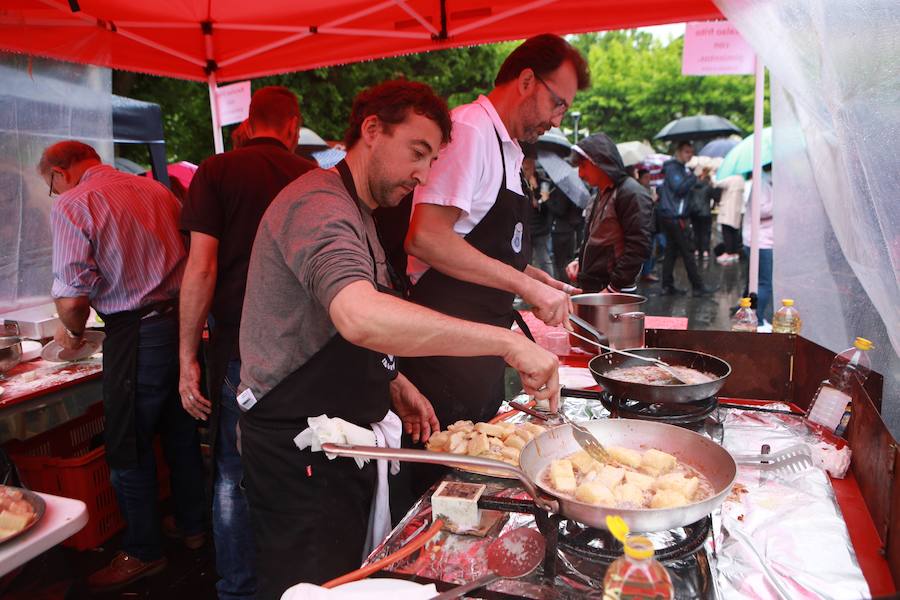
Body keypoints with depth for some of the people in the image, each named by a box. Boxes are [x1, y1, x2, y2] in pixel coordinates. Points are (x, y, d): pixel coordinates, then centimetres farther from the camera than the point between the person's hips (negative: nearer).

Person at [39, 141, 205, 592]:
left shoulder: (71, 206, -8)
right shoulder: (157, 190, 11)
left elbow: (72, 298, -15)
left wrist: (73, 331, 5)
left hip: (136, 335, -7)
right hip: (185, 319, 7)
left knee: (129, 447, 8)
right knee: (181, 431, 20)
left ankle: (143, 552, 21)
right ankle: (193, 525, 36)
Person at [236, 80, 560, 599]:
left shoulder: (356, 212, 15)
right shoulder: (320, 205, -20)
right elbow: (361, 317, -41)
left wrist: (396, 385, 9)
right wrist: (508, 342, -38)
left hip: (340, 439, 10)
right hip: (300, 450, -10)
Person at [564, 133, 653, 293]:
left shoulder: (632, 194, -13)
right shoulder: (602, 193, 16)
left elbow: (638, 248, -20)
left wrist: (612, 288, -20)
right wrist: (579, 260, 10)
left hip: (615, 293, -9)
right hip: (590, 289, 9)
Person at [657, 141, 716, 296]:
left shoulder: (680, 168, 20)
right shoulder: (673, 168, -10)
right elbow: (679, 188, -21)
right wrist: (693, 177, -14)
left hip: (670, 216, 10)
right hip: (674, 217, -10)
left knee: (671, 251, 9)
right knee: (687, 252, -7)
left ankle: (667, 286, 10)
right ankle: (698, 286, -4)